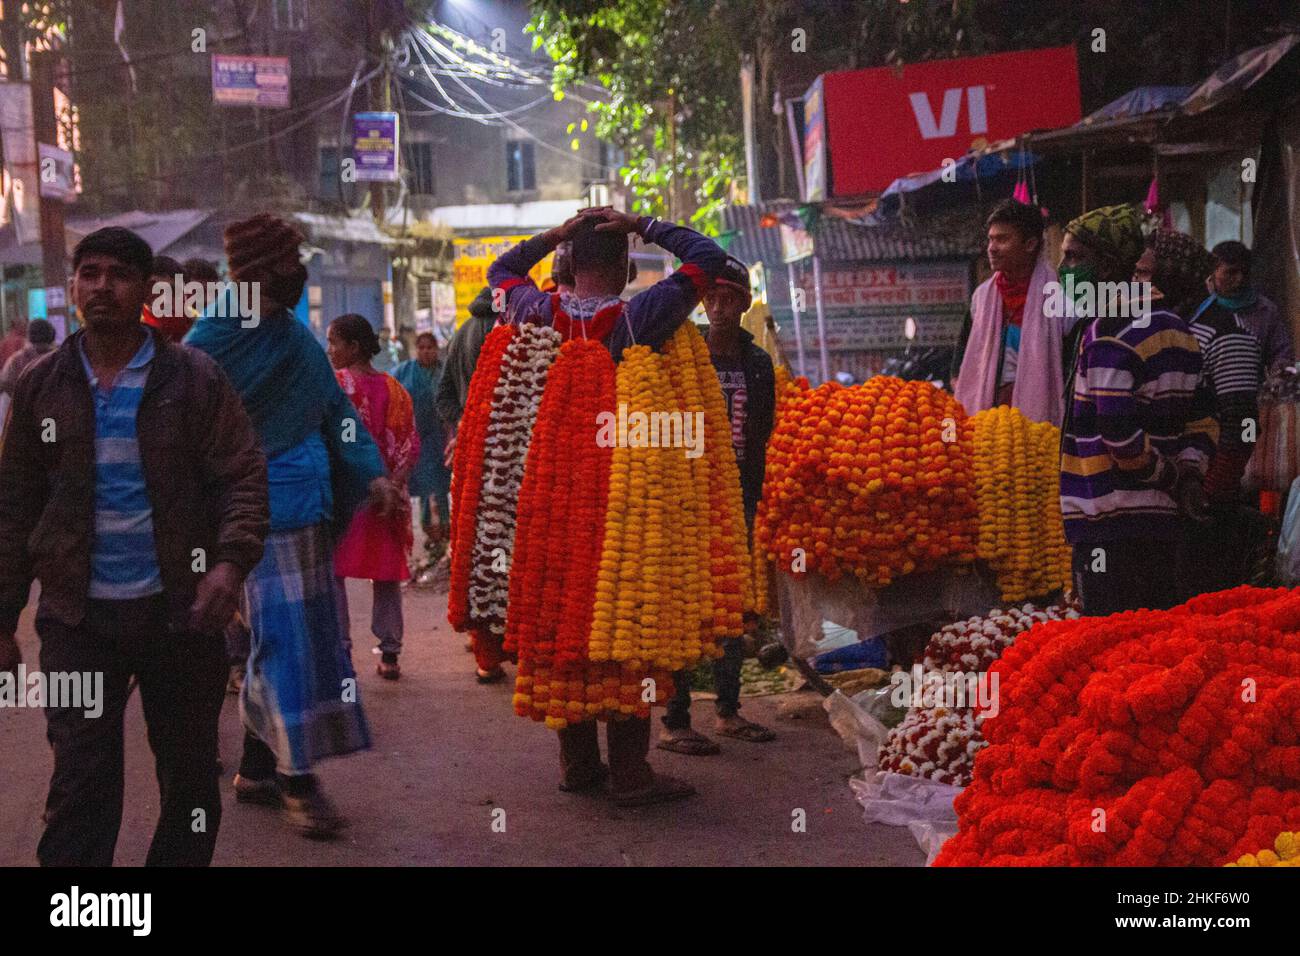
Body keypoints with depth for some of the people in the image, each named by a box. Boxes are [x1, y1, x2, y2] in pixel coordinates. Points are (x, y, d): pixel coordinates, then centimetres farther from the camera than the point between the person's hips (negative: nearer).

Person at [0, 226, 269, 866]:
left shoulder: (195, 378, -2)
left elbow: (244, 478, -5)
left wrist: (231, 561, -23)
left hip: (179, 608, 0)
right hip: (77, 616, 1)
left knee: (190, 777, 12)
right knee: (79, 784, -2)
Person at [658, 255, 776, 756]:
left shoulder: (758, 364, 10)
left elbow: (762, 433, 15)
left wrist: (753, 490, 11)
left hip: (738, 496, 5)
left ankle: (729, 711, 21)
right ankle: (674, 722, -2)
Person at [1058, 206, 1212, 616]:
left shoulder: (1107, 332, -14)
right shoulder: (1174, 327, 14)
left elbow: (1118, 431, -21)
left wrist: (1170, 475, -8)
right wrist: (1190, 471, 4)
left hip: (1109, 522, -9)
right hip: (1161, 517, 9)